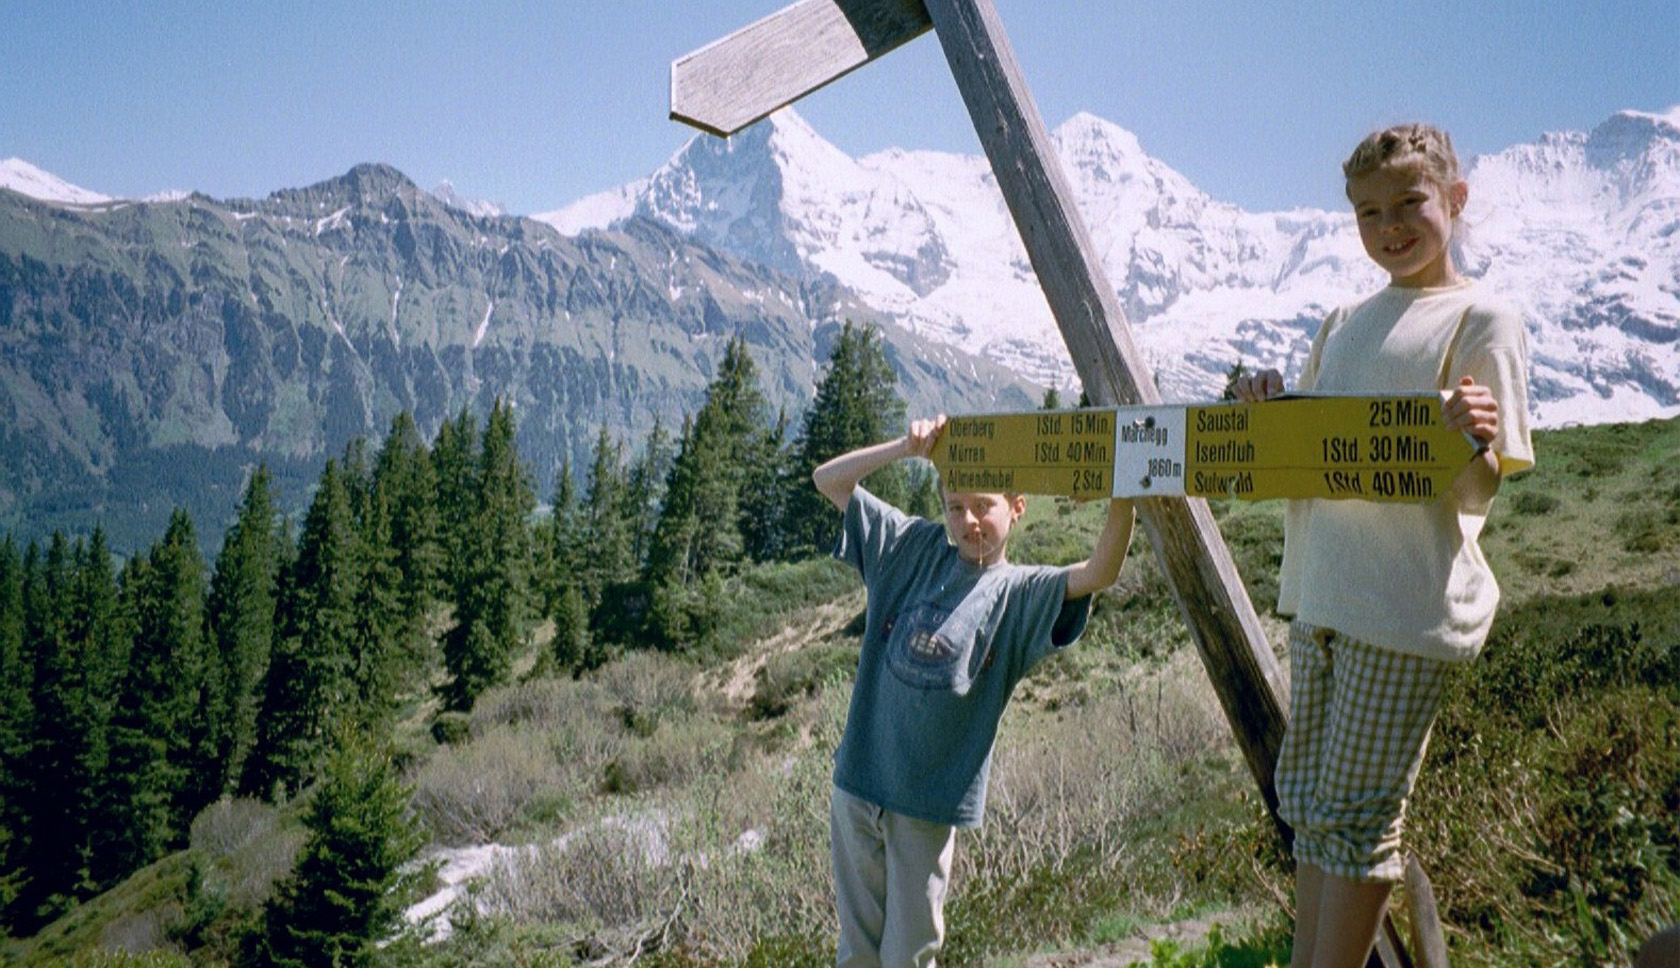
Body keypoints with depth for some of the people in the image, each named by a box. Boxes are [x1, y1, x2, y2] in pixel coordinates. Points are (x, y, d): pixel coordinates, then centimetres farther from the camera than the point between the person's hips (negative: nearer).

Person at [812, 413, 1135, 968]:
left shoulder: (1020, 594, -2)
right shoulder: (916, 549, 6)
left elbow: (1100, 573, -20)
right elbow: (828, 479, 5)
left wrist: (1123, 498, -36)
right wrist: (908, 447, -9)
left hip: (929, 803, -2)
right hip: (857, 781, 2)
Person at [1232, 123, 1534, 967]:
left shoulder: (1481, 320, -4)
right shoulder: (1344, 323, 15)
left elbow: (1475, 492, -9)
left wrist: (1471, 437, -31)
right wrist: (1267, 406, -1)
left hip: (1406, 608, -7)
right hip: (1319, 593, 7)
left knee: (1358, 810, 0)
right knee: (1307, 797, 15)